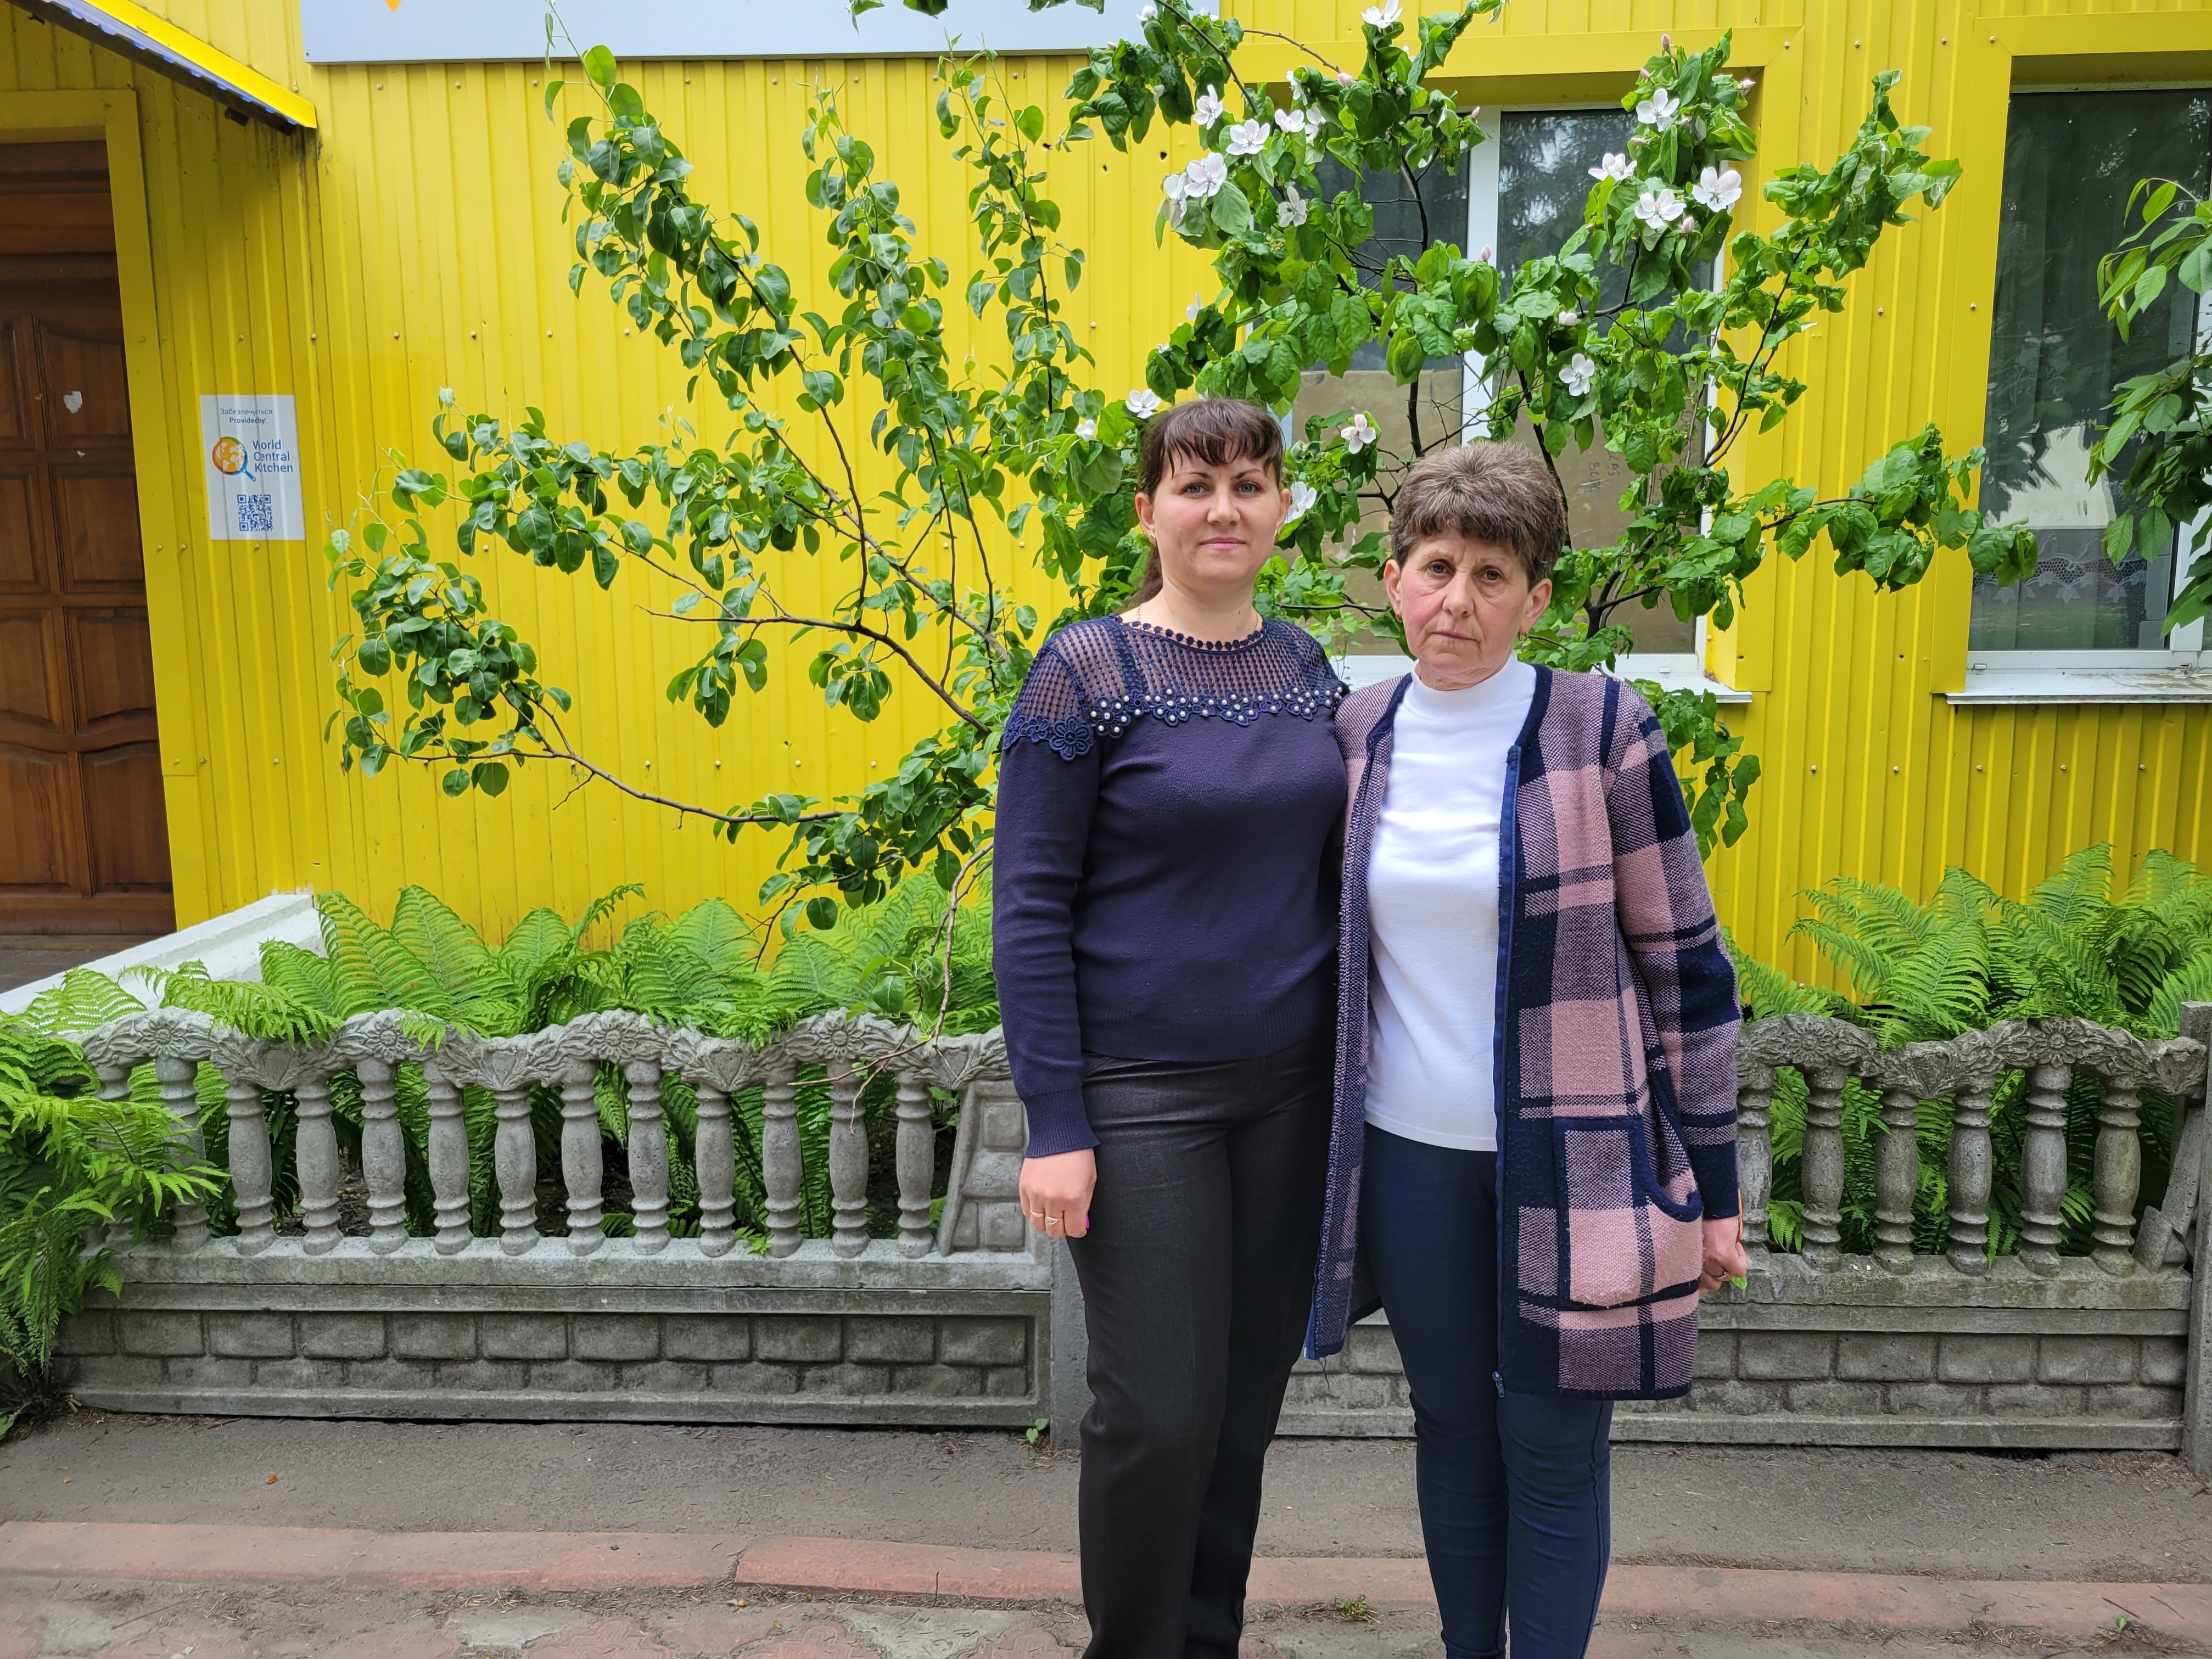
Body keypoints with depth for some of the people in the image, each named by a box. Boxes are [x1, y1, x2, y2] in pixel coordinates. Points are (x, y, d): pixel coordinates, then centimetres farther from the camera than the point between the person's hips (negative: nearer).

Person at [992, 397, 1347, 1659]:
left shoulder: (1308, 667, 7)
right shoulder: (1086, 674, -9)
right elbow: (1029, 906, -11)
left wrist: (1352, 1071, 10)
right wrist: (1055, 1126, -14)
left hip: (1292, 1084, 5)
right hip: (1141, 1093, -5)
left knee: (1250, 1399, 15)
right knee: (1162, 1412, 1)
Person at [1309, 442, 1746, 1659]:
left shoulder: (1604, 732, -10)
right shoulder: (1357, 735, 1)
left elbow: (1686, 963, -5)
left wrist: (1713, 1183, -4)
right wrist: (1331, 1138, 15)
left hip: (1568, 1153, -3)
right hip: (1409, 1153, 4)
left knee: (1553, 1445, 7)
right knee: (1452, 1425, 17)